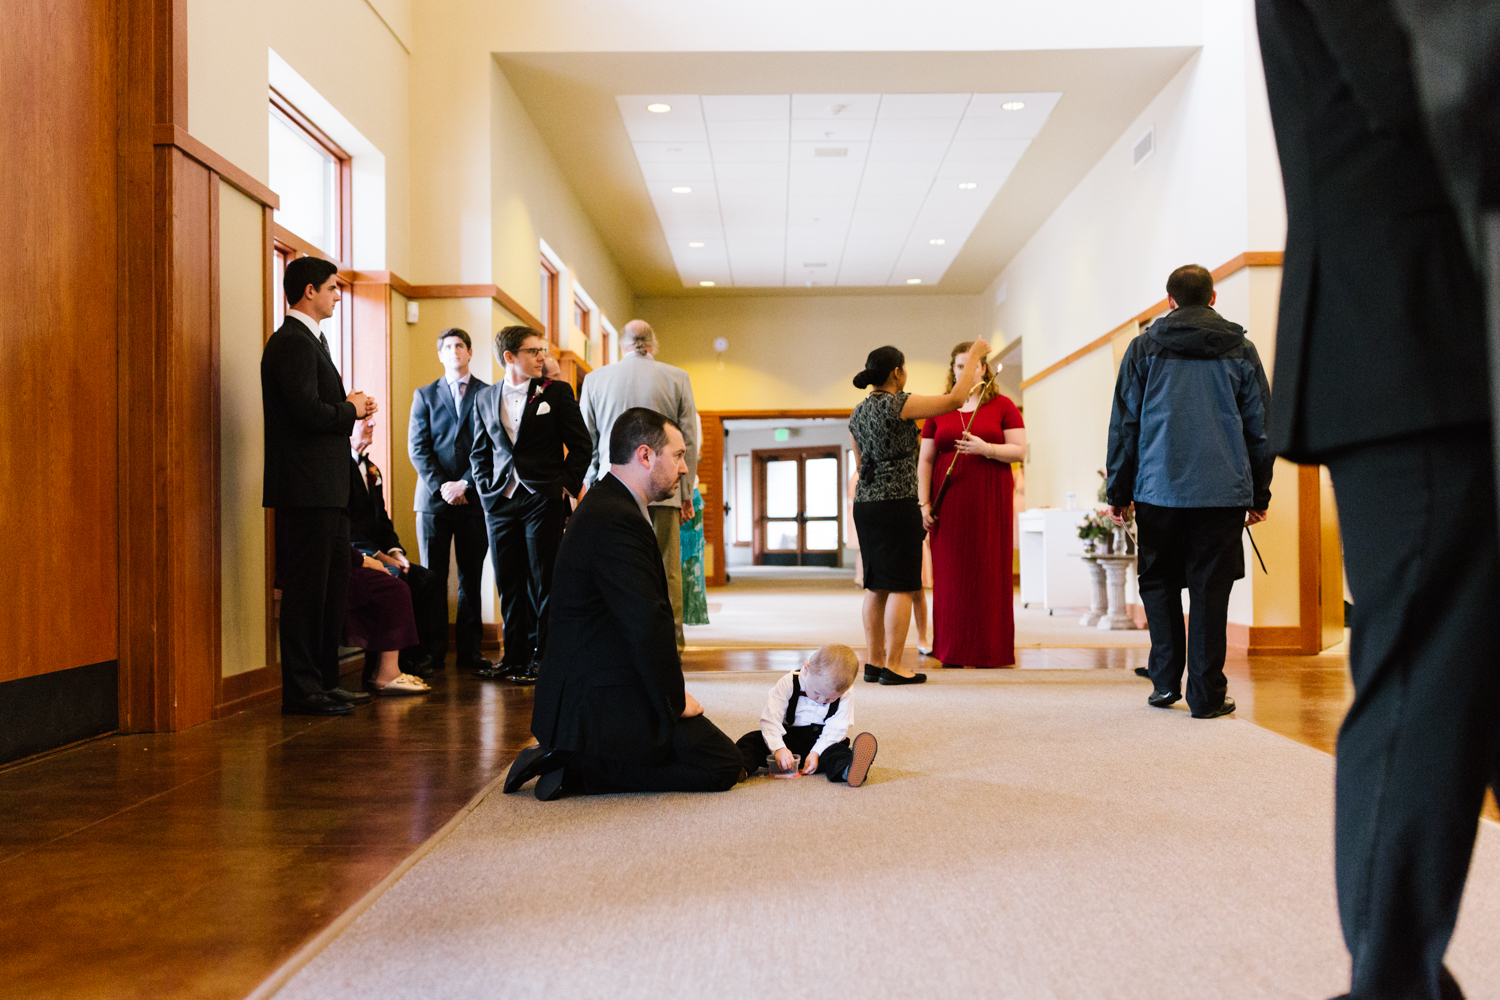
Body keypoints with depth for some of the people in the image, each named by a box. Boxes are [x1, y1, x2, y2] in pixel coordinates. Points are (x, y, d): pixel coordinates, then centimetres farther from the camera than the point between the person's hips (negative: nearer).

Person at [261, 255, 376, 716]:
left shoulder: (311, 340, 22)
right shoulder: (292, 342, -12)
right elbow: (308, 413, -22)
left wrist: (351, 407, 5)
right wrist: (352, 409, -7)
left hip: (325, 488, 11)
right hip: (305, 487, -11)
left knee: (332, 586, 14)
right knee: (306, 588, -5)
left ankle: (324, 681, 22)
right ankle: (300, 690, 3)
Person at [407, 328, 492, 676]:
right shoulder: (425, 395, 13)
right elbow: (417, 448, 4)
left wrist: (465, 484, -10)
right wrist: (441, 486, -8)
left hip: (473, 499, -1)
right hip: (433, 499, 1)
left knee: (472, 578, 3)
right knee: (433, 578, 2)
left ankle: (469, 650, 9)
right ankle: (434, 652, 7)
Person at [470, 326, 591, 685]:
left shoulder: (556, 392, 2)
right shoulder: (485, 397, 11)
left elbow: (580, 445, 2)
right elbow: (480, 450, 18)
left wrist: (566, 486, -6)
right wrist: (485, 487, 6)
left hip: (543, 498, -3)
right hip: (500, 501, 3)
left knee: (543, 581, -1)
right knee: (509, 583, 7)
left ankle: (542, 656, 7)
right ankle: (514, 655, 17)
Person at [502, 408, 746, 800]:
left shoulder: (610, 504, 13)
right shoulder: (615, 519, -22)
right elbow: (648, 622, -24)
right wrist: (675, 700, -13)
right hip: (604, 704, -11)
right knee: (724, 765, -5)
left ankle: (571, 758, 11)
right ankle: (579, 768, -6)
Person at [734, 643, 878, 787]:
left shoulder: (844, 693, -9)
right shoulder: (788, 684, -14)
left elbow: (837, 728, -11)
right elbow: (770, 719, -17)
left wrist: (816, 752, -24)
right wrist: (778, 748, -31)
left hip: (823, 742, -1)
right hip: (790, 737, 1)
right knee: (754, 740, -22)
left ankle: (847, 771, -65)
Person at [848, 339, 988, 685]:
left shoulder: (857, 413, 12)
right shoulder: (900, 404, -11)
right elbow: (955, 400, -12)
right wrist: (974, 356, -1)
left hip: (865, 502, 8)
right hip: (897, 504, -8)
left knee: (877, 586, 11)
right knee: (902, 587, -4)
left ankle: (874, 662, 14)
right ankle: (892, 667, -4)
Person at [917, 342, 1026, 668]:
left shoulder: (1003, 406, 6)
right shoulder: (938, 411, 12)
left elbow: (1020, 450, -1)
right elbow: (925, 460, 10)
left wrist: (985, 448, -17)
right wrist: (924, 503, 2)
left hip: (990, 502, -2)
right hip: (949, 503, 2)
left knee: (989, 573, -2)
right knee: (951, 574, 0)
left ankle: (990, 650, 5)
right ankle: (953, 651, 7)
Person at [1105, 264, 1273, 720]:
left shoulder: (1144, 348, 5)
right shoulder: (1241, 349, 9)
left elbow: (1123, 424, 3)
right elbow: (1259, 427, 9)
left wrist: (1118, 492, 8)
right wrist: (1259, 495, 16)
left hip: (1158, 489, 0)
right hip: (1224, 490, 1)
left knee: (1158, 581, 14)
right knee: (1210, 590, 3)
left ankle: (1165, 680, 9)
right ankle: (1207, 694, 5)